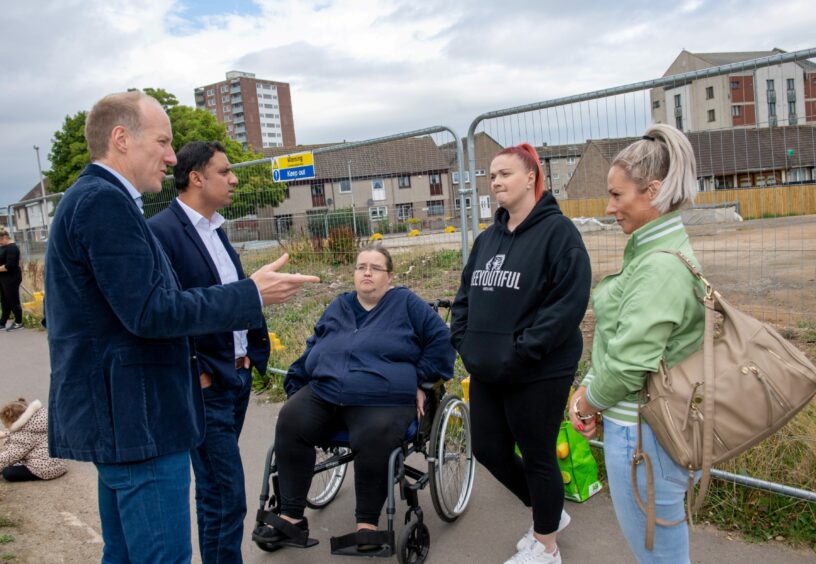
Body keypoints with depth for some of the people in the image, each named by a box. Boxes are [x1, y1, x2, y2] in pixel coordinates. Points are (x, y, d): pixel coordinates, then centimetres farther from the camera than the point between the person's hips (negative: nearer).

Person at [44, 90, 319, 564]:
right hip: (136, 416, -11)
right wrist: (253, 294, -18)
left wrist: (185, 361, 18)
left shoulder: (92, 199, 16)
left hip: (119, 414, 11)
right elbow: (149, 311, -23)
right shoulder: (105, 201, -17)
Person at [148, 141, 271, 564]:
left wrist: (253, 351, 12)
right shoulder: (160, 230, -14)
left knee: (216, 486, 19)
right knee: (225, 494, -1)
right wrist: (192, 373, -16)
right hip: (206, 384, -8)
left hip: (239, 373, 8)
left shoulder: (215, 229, 13)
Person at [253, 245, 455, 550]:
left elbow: (441, 339, 7)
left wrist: (420, 381, 3)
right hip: (324, 392, 5)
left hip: (382, 400, -5)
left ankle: (367, 523, -15)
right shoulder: (338, 307, 22)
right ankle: (292, 517, -13)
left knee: (373, 441, -36)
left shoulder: (406, 303, 7)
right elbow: (313, 350, 29)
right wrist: (296, 386, 20)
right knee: (290, 422, -22)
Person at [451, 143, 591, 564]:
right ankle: (548, 511, 41)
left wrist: (523, 351, -21)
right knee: (488, 450, 15)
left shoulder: (557, 230, -11)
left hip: (539, 373, -7)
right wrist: (463, 342, 3)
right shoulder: (487, 238, 11)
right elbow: (465, 296, 17)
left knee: (537, 456, 8)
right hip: (486, 371, 8)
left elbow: (570, 301, -20)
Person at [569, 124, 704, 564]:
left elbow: (630, 362, -25)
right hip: (641, 423, 10)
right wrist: (588, 388, 3)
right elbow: (618, 337, 13)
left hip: (643, 433, -10)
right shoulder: (651, 251, 9)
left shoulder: (661, 266, -23)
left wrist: (589, 400, -8)